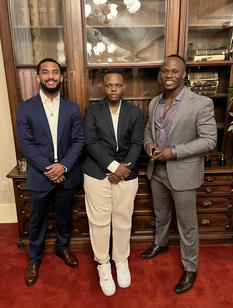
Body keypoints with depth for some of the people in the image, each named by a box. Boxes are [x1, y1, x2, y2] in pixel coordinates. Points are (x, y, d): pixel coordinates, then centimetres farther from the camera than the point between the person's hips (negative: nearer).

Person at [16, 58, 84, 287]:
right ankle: (34, 258, 41)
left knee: (64, 216, 20)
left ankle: (62, 247, 47)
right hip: (39, 176, -1)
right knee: (37, 221, 16)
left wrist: (63, 166, -17)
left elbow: (78, 141, -4)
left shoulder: (72, 108, 0)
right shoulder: (25, 108, -4)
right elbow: (26, 144, -9)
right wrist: (49, 169, -17)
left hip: (66, 175, 2)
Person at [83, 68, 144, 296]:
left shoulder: (134, 112, 6)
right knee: (99, 221, 7)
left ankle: (122, 261, 35)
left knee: (123, 220, 12)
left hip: (127, 175, 1)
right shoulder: (92, 111, 1)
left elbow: (137, 144, 0)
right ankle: (103, 264, 28)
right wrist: (114, 166, -16)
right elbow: (91, 143, -8)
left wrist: (124, 168, -13)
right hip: (97, 174, -1)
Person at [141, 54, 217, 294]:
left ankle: (190, 269, 33)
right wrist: (148, 142, -6)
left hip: (183, 173, -5)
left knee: (187, 224, 11)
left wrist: (173, 152, -23)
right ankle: (160, 244, 53)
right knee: (160, 214, 26)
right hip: (157, 171, 6)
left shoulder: (201, 103, -15)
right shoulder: (154, 103, 4)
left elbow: (209, 140, -16)